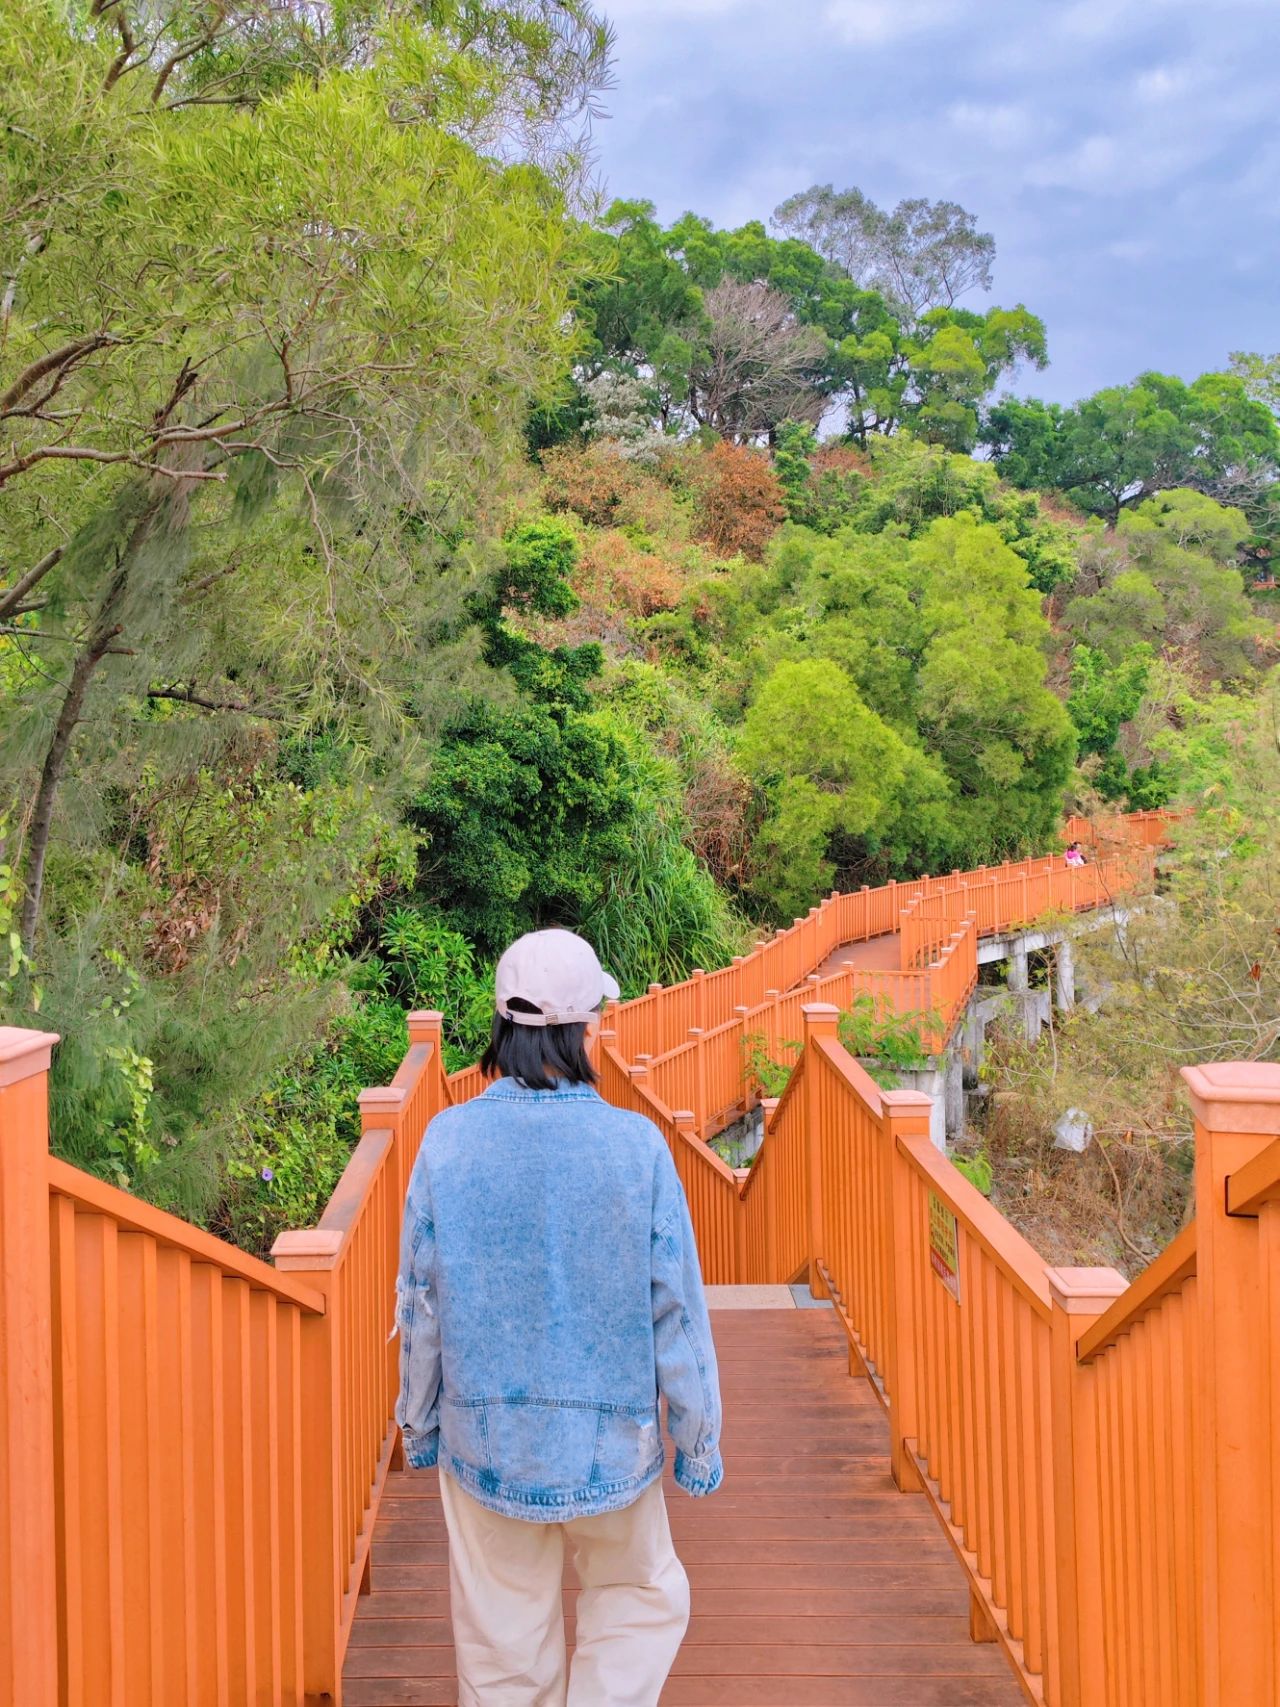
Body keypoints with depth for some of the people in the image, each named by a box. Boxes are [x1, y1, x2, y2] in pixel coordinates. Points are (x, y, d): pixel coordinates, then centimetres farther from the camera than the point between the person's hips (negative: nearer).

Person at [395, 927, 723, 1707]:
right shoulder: (636, 1146, -17)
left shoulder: (448, 1139, -12)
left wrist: (418, 1422, 13)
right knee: (642, 1593, 23)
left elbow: (421, 1304, -2)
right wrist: (700, 1438, 4)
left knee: (503, 1640, 17)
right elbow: (677, 1310, -10)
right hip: (608, 1438, -2)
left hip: (485, 1438, 2)